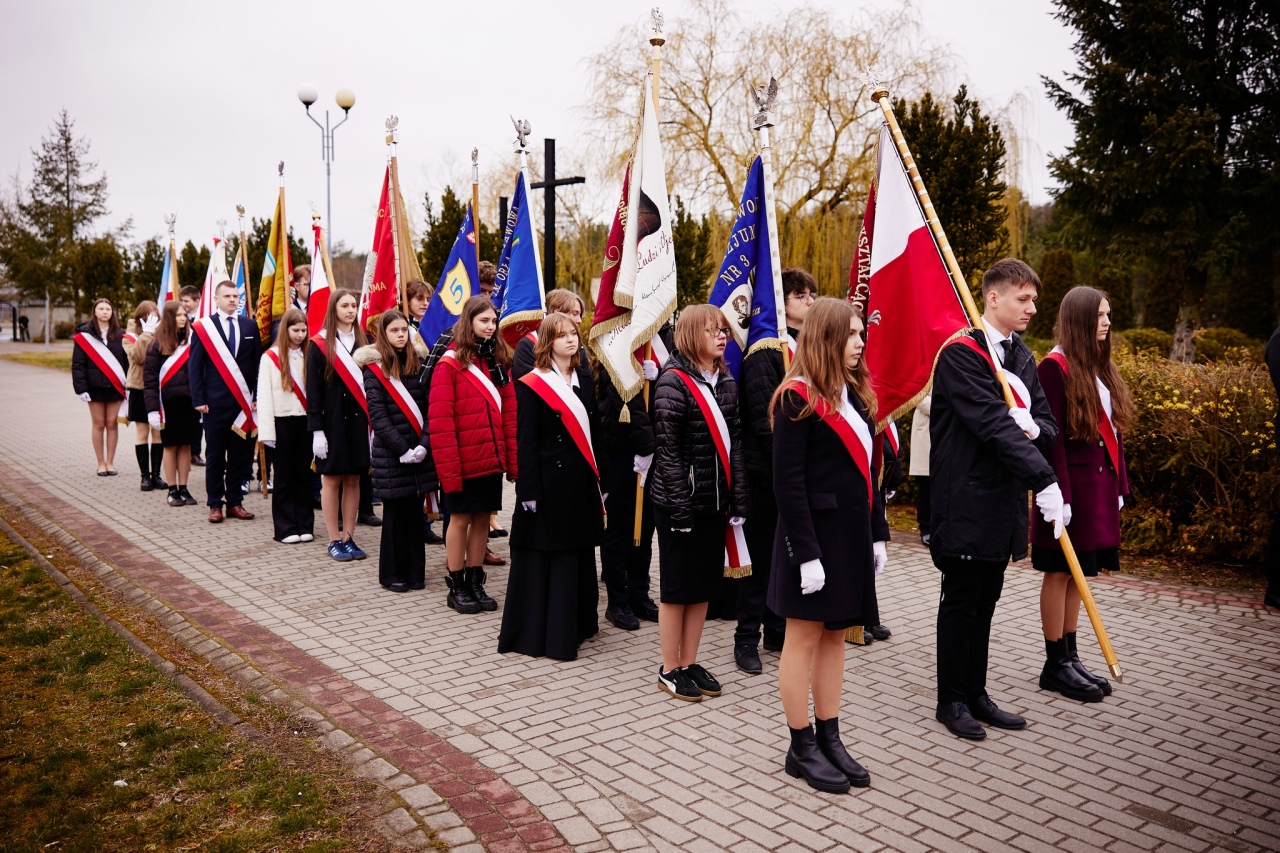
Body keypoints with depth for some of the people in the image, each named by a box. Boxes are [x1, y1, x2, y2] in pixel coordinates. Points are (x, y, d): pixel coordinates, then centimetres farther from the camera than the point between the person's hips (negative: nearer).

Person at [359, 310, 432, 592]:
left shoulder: (418, 364, 8)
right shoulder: (374, 369, -2)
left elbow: (429, 407, 2)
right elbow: (378, 416, -8)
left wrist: (424, 444, -10)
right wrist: (402, 449, -13)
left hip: (419, 451, 3)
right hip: (391, 453, -3)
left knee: (415, 511, 8)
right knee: (395, 513, 3)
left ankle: (415, 571, 17)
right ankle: (392, 574, 14)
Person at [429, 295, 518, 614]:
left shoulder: (498, 360, 10)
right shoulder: (450, 364, -8)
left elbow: (510, 413, 9)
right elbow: (440, 421, -12)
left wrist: (513, 460, 3)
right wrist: (448, 470, -16)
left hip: (492, 460, 5)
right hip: (465, 462, -5)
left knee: (483, 518, 11)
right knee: (461, 518, 5)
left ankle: (475, 583, 23)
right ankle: (456, 588, 17)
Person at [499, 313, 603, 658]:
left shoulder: (582, 381, 12)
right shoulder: (532, 385, -7)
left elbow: (592, 433, 12)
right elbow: (525, 442, -10)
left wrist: (598, 479, 8)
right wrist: (528, 490, -15)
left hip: (581, 482, 6)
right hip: (549, 482, -6)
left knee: (579, 555, 13)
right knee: (543, 557, 0)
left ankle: (576, 624, 26)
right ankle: (536, 631, 11)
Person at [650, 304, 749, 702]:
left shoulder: (726, 382, 8)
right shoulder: (674, 382, -12)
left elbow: (734, 443, 9)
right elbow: (668, 449, -15)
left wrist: (738, 499, 4)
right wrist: (680, 507, -17)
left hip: (714, 502, 7)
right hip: (680, 502, -7)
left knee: (704, 584, 13)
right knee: (676, 587, 5)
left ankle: (690, 663, 27)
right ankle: (669, 669, 19)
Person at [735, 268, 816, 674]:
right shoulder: (764, 351, -10)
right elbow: (764, 414, -17)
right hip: (768, 469, -7)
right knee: (761, 554, 1)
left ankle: (778, 631, 26)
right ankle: (747, 639, 12)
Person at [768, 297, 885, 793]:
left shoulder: (856, 395, 12)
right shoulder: (798, 398, -12)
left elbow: (867, 470, 15)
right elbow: (787, 482, -16)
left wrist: (878, 534, 12)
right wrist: (806, 553, -19)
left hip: (851, 534, 8)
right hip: (813, 534, -8)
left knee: (835, 635, 14)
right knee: (805, 637, 3)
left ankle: (829, 738, 25)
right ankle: (801, 748, 16)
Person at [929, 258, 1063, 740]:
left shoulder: (1022, 357, 13)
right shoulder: (961, 353, -13)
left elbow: (1048, 423, 13)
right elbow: (992, 425, -21)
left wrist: (1031, 426, -12)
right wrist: (1044, 481, -25)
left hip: (1004, 501, 8)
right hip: (965, 501, -8)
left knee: (985, 602, 15)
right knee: (960, 602, 3)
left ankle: (976, 694, 27)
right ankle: (951, 701, 17)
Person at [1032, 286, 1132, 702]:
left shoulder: (1101, 366, 13)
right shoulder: (1055, 367, -11)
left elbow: (1113, 430, 14)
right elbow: (1052, 437, -15)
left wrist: (1119, 484, 11)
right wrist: (1061, 494, -18)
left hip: (1101, 484, 8)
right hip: (1072, 484, -8)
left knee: (1077, 573, 13)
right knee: (1061, 572, 1)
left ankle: (1070, 657, 22)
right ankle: (1055, 666, 10)